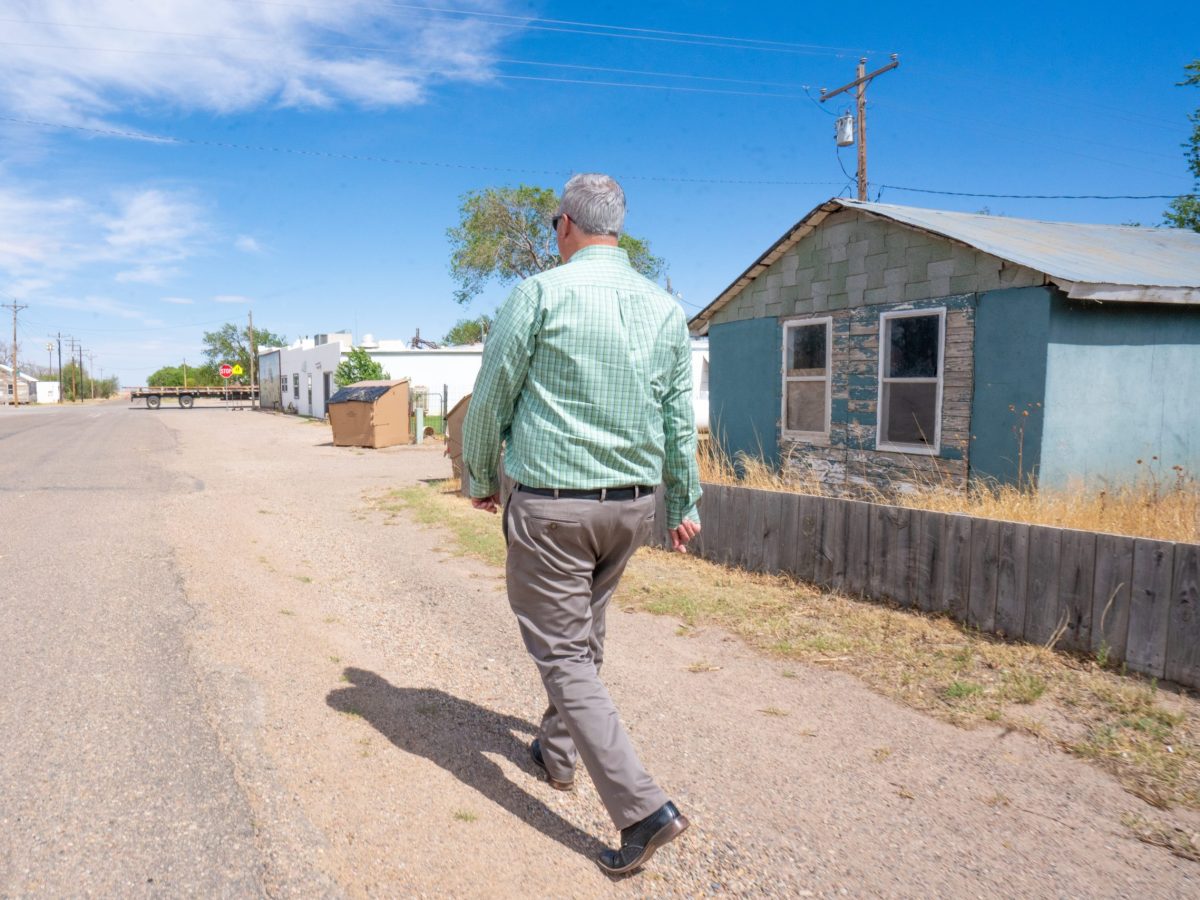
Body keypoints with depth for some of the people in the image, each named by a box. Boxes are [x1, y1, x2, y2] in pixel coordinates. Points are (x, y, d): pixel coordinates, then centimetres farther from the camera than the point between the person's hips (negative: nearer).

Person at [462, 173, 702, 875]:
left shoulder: (540, 293, -10)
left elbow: (491, 399, -4)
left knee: (564, 654, 2)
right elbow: (680, 419, 9)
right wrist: (687, 502, 18)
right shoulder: (666, 307, 5)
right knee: (585, 636, 23)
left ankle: (643, 806, -3)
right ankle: (559, 751, 42)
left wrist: (481, 478, 11)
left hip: (551, 504, -6)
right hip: (633, 505, 6)